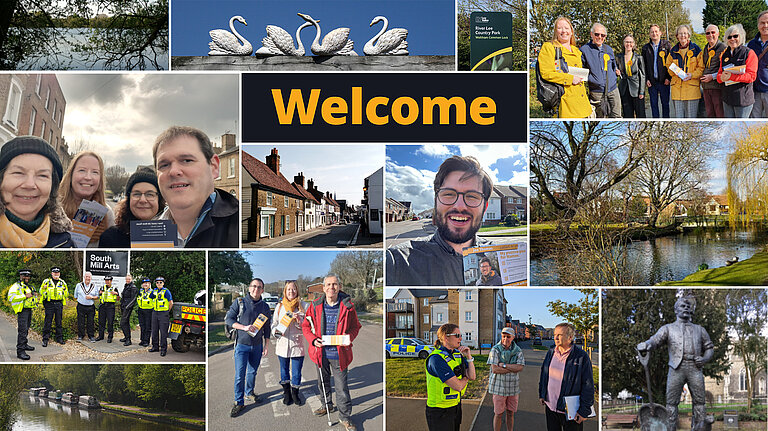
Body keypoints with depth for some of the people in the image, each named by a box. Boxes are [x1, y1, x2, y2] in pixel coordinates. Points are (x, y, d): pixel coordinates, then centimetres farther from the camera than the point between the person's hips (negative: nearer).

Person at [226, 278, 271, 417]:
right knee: (239, 374, -6)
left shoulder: (265, 307, 5)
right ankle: (239, 402, 1)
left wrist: (267, 345, 9)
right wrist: (244, 327, -18)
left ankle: (250, 392, 36)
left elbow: (267, 328, 12)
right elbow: (229, 319, -5)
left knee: (253, 372, 14)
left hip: (257, 345, 3)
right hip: (242, 344, -3)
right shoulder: (239, 302, -3)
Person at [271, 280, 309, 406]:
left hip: (297, 344, -2)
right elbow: (274, 322, 13)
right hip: (282, 345, 2)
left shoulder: (304, 306, 0)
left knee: (297, 373, 2)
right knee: (284, 371, 12)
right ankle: (286, 394, 27)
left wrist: (299, 321, -20)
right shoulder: (279, 306, 8)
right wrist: (275, 331, -7)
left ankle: (295, 394, 20)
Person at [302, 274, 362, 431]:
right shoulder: (315, 306, -3)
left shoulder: (347, 306, -7)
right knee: (323, 382, 20)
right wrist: (313, 340, -10)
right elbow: (306, 326, 7)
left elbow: (355, 326, 5)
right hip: (321, 352, 3)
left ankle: (345, 416, 13)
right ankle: (328, 405, 44)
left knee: (341, 386, -1)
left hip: (339, 353, -3)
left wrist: (350, 337, -16)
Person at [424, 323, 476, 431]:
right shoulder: (436, 358, -22)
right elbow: (457, 386, -24)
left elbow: (472, 376, 3)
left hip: (456, 406, 8)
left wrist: (469, 356, -8)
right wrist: (466, 378, -2)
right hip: (440, 412, -8)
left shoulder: (458, 354, 5)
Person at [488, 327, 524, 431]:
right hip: (499, 387, -3)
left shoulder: (518, 350, 2)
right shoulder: (495, 350, -7)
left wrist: (504, 365, -17)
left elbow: (520, 367, -10)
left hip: (513, 387, 3)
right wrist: (512, 368, -13)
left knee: (511, 413, 12)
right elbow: (494, 369, -16)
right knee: (498, 414, 3)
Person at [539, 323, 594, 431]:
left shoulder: (582, 356, -12)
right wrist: (541, 394, 17)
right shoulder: (551, 353, 6)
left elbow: (588, 385, -11)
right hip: (550, 407, 5)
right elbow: (543, 375, 20)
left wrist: (584, 411, -13)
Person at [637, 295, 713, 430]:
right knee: (672, 401, -5)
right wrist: (646, 344, -26)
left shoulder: (699, 329, 23)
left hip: (695, 368, 2)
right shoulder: (668, 328, 15)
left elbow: (709, 347, 25)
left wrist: (705, 359, 2)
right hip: (676, 368, -2)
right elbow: (655, 340, -1)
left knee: (699, 400, -3)